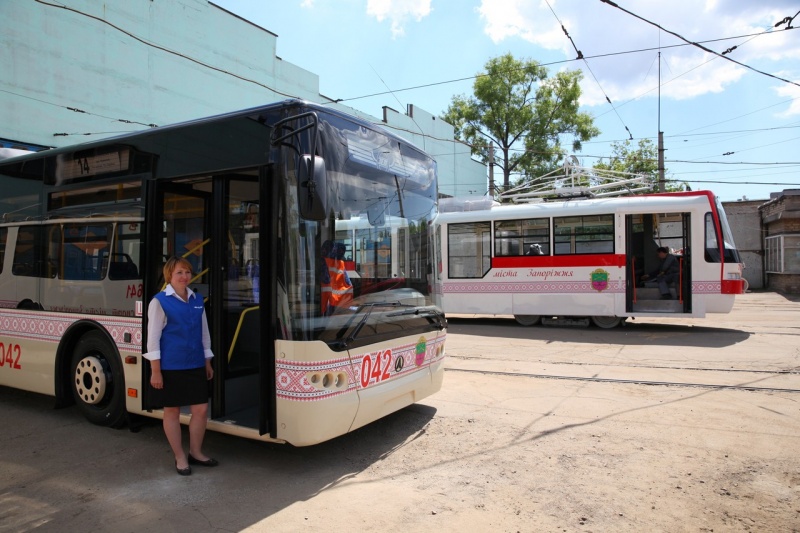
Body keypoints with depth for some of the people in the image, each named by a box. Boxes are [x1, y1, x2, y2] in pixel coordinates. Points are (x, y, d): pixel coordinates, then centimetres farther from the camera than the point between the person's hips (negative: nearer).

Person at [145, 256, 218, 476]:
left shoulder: (197, 300, 9)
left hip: (196, 365, 5)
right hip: (171, 367, -5)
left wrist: (207, 363, 14)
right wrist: (155, 371, -11)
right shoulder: (160, 301, -6)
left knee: (201, 409, 6)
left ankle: (196, 452, 24)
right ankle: (180, 457, 21)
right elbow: (153, 337, -7)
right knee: (172, 410, 8)